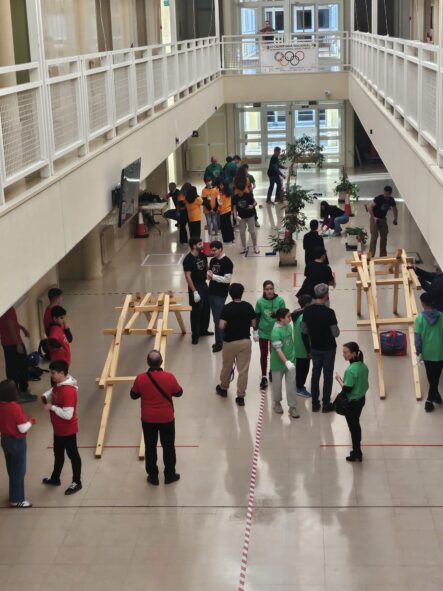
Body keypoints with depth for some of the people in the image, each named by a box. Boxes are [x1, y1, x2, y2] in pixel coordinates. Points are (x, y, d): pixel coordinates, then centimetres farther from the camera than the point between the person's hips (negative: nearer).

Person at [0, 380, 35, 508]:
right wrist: (30, 421, -4)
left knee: (11, 468, 23)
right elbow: (22, 429, -22)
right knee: (19, 470, 7)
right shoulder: (15, 407, -26)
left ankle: (14, 494, 39)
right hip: (17, 442, -7)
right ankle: (17, 500, 16)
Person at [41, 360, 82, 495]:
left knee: (72, 455, 10)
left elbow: (67, 415, -33)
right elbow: (53, 392, 19)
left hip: (68, 430, -9)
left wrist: (52, 407, -25)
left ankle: (77, 482, 27)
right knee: (58, 453, 25)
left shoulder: (68, 391, -33)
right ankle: (55, 479, 44)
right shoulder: (58, 384, -4)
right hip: (58, 428, 9)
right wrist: (46, 396, -2)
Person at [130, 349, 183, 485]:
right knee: (168, 447, 16)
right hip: (167, 418, -1)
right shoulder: (169, 377, -18)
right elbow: (179, 393, -2)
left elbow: (133, 395, 0)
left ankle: (153, 476, 25)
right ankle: (170, 475, 27)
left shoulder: (140, 378, -16)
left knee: (150, 448, 15)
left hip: (148, 419, 1)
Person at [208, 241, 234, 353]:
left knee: (218, 318, -4)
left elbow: (227, 279, -18)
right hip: (212, 292, 8)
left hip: (220, 294, -7)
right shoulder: (212, 260, 10)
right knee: (215, 317, 12)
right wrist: (209, 275, -5)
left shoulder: (227, 262, -13)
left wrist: (213, 276, -17)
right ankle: (221, 339, 22)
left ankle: (219, 342, 4)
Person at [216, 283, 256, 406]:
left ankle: (223, 388, 39)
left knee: (227, 367, 19)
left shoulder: (227, 308, -14)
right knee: (243, 370, 5)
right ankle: (241, 396, 5)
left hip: (230, 342, -1)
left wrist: (228, 324, 3)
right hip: (245, 341, 1)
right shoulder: (248, 306, -5)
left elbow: (221, 326, -18)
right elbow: (253, 324, 0)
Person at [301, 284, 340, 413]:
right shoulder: (329, 312, -22)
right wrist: (336, 329, 6)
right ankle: (326, 404, 16)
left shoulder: (307, 311, -6)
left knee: (315, 374, 14)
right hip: (328, 349, -4)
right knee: (328, 375, 8)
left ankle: (315, 404, 21)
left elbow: (304, 332, 0)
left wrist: (308, 349, 11)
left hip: (314, 348, 4)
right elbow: (335, 333, -17)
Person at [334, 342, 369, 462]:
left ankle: (356, 454, 20)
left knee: (353, 427, 8)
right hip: (361, 399, 8)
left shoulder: (351, 370, -28)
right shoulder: (363, 366, -2)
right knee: (356, 424, 22)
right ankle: (357, 451, 35)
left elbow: (347, 389, -25)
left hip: (351, 402, -8)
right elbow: (365, 384, 7)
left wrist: (339, 379, -11)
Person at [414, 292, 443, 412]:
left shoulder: (420, 318, -12)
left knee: (431, 377, 17)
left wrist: (418, 352, 1)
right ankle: (429, 400, 11)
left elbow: (418, 337, -11)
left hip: (427, 353, 0)